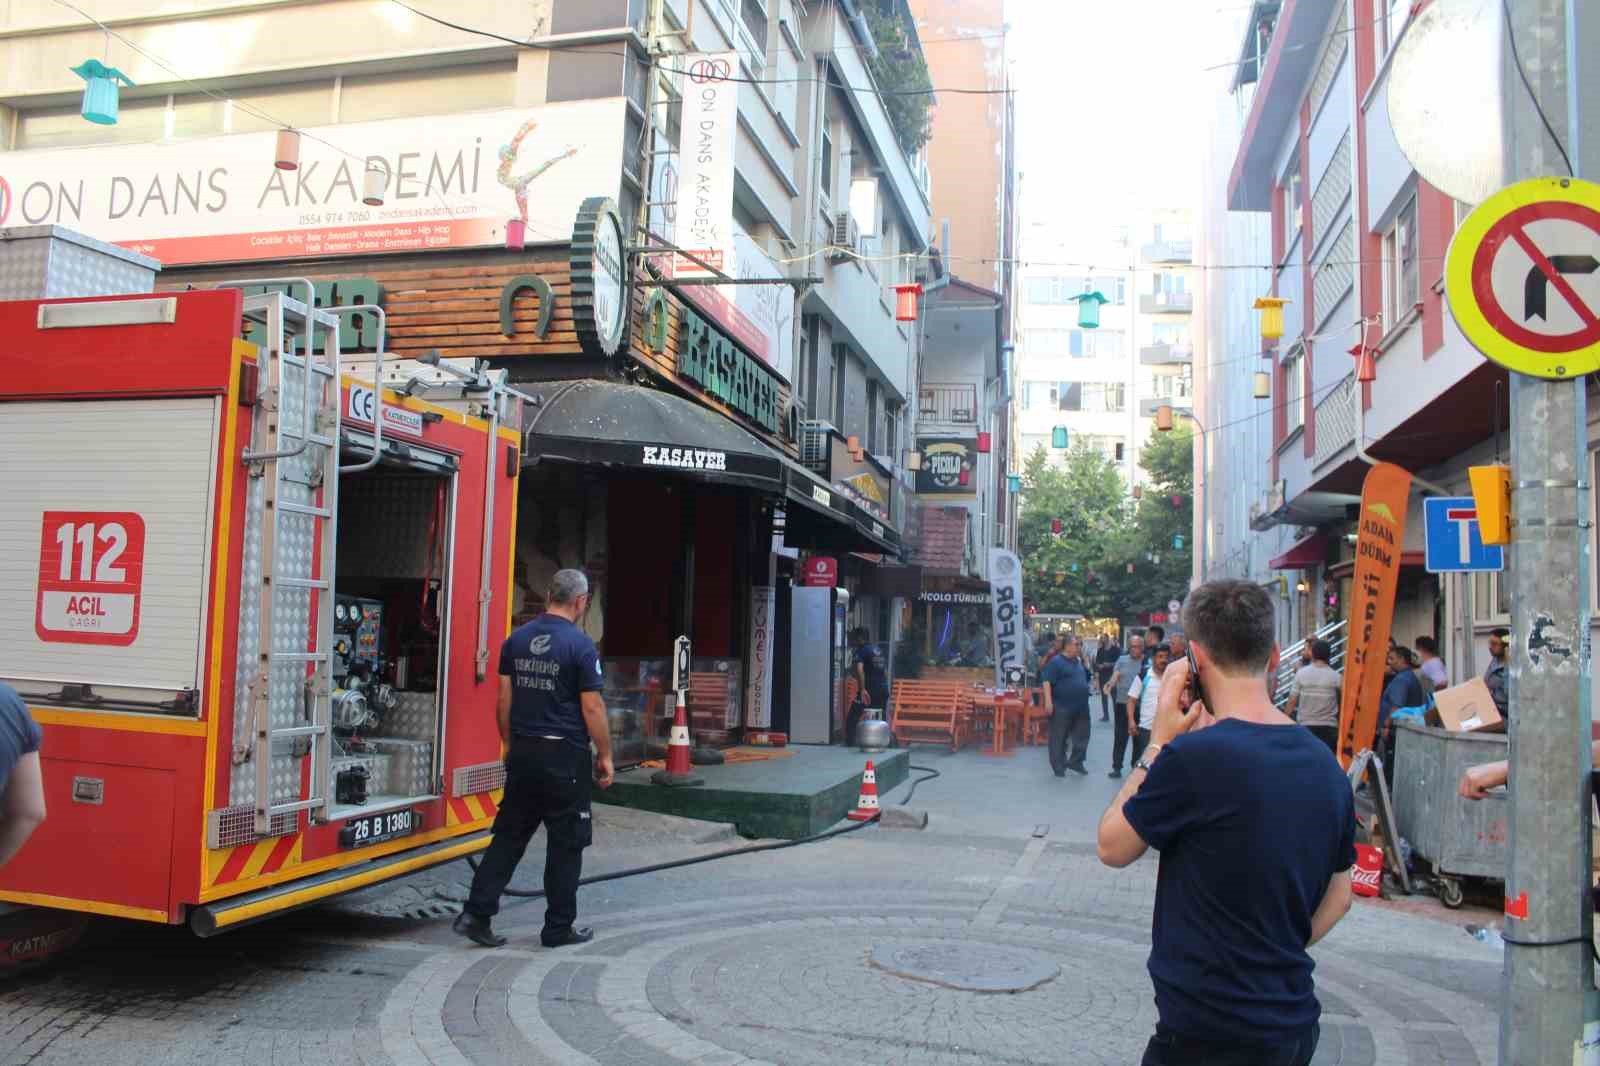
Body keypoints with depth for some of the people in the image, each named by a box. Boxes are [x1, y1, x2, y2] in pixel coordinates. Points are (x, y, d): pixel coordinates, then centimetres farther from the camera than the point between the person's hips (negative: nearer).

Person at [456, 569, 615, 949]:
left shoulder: (517, 639, 6)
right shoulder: (580, 645, -13)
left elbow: (504, 700, 9)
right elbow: (592, 708, -12)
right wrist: (605, 756, -2)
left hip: (523, 754, 6)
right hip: (565, 757, -6)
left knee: (509, 835, 14)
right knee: (566, 844, 6)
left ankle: (476, 913, 10)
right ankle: (559, 928, 14)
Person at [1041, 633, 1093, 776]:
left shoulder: (1079, 661, 13)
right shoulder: (1056, 662, -10)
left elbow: (1086, 677, 29)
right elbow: (1047, 681, -15)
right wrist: (1049, 701, -20)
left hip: (1081, 707, 7)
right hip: (1062, 707, -7)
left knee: (1082, 736, 10)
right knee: (1059, 738, 1)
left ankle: (1075, 762, 24)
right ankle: (1059, 767, 9)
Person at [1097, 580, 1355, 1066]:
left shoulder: (1193, 756, -22)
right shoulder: (1324, 765, 1)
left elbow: (1112, 848, -7)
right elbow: (1338, 897, 11)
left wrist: (1159, 742, -5)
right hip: (1295, 1025, 7)